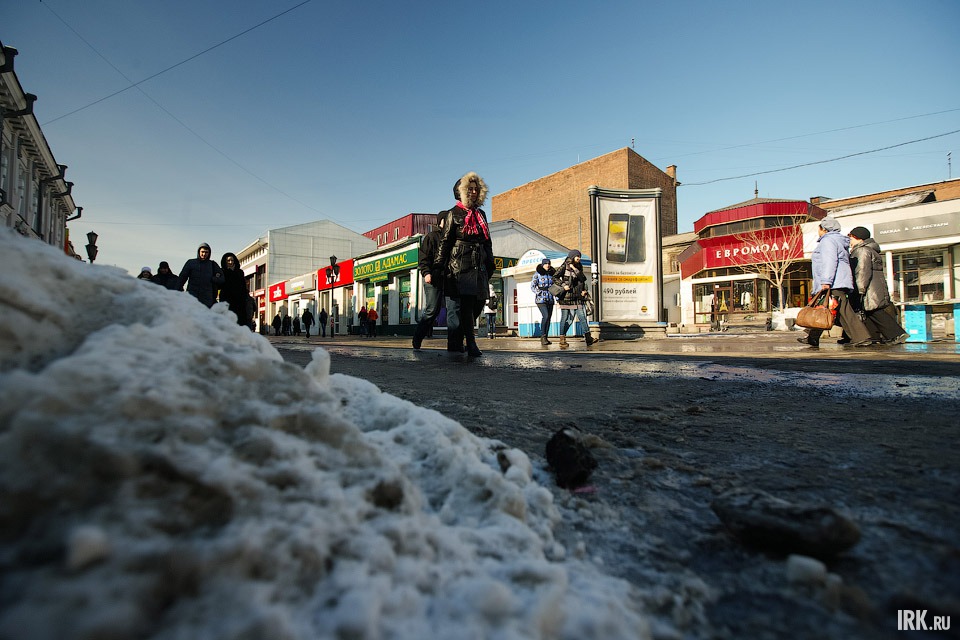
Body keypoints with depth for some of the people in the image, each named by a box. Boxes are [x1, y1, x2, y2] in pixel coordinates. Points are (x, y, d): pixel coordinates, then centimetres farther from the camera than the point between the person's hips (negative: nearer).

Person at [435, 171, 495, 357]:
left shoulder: (481, 214, 21)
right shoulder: (453, 214, 3)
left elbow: (487, 242, 23)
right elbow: (445, 241, -2)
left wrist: (490, 264, 18)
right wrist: (439, 265, -8)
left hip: (479, 268, 6)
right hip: (460, 267, -6)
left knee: (478, 304, 2)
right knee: (465, 306, -7)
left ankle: (455, 342, 15)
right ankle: (471, 346, -4)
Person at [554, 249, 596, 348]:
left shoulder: (578, 267, 14)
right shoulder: (564, 266, -3)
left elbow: (583, 279, 8)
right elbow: (555, 277, -7)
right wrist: (564, 285, -16)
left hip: (576, 297, 5)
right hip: (566, 296, -5)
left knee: (582, 317, 1)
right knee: (564, 318, 0)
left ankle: (588, 338, 3)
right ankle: (562, 340, 8)